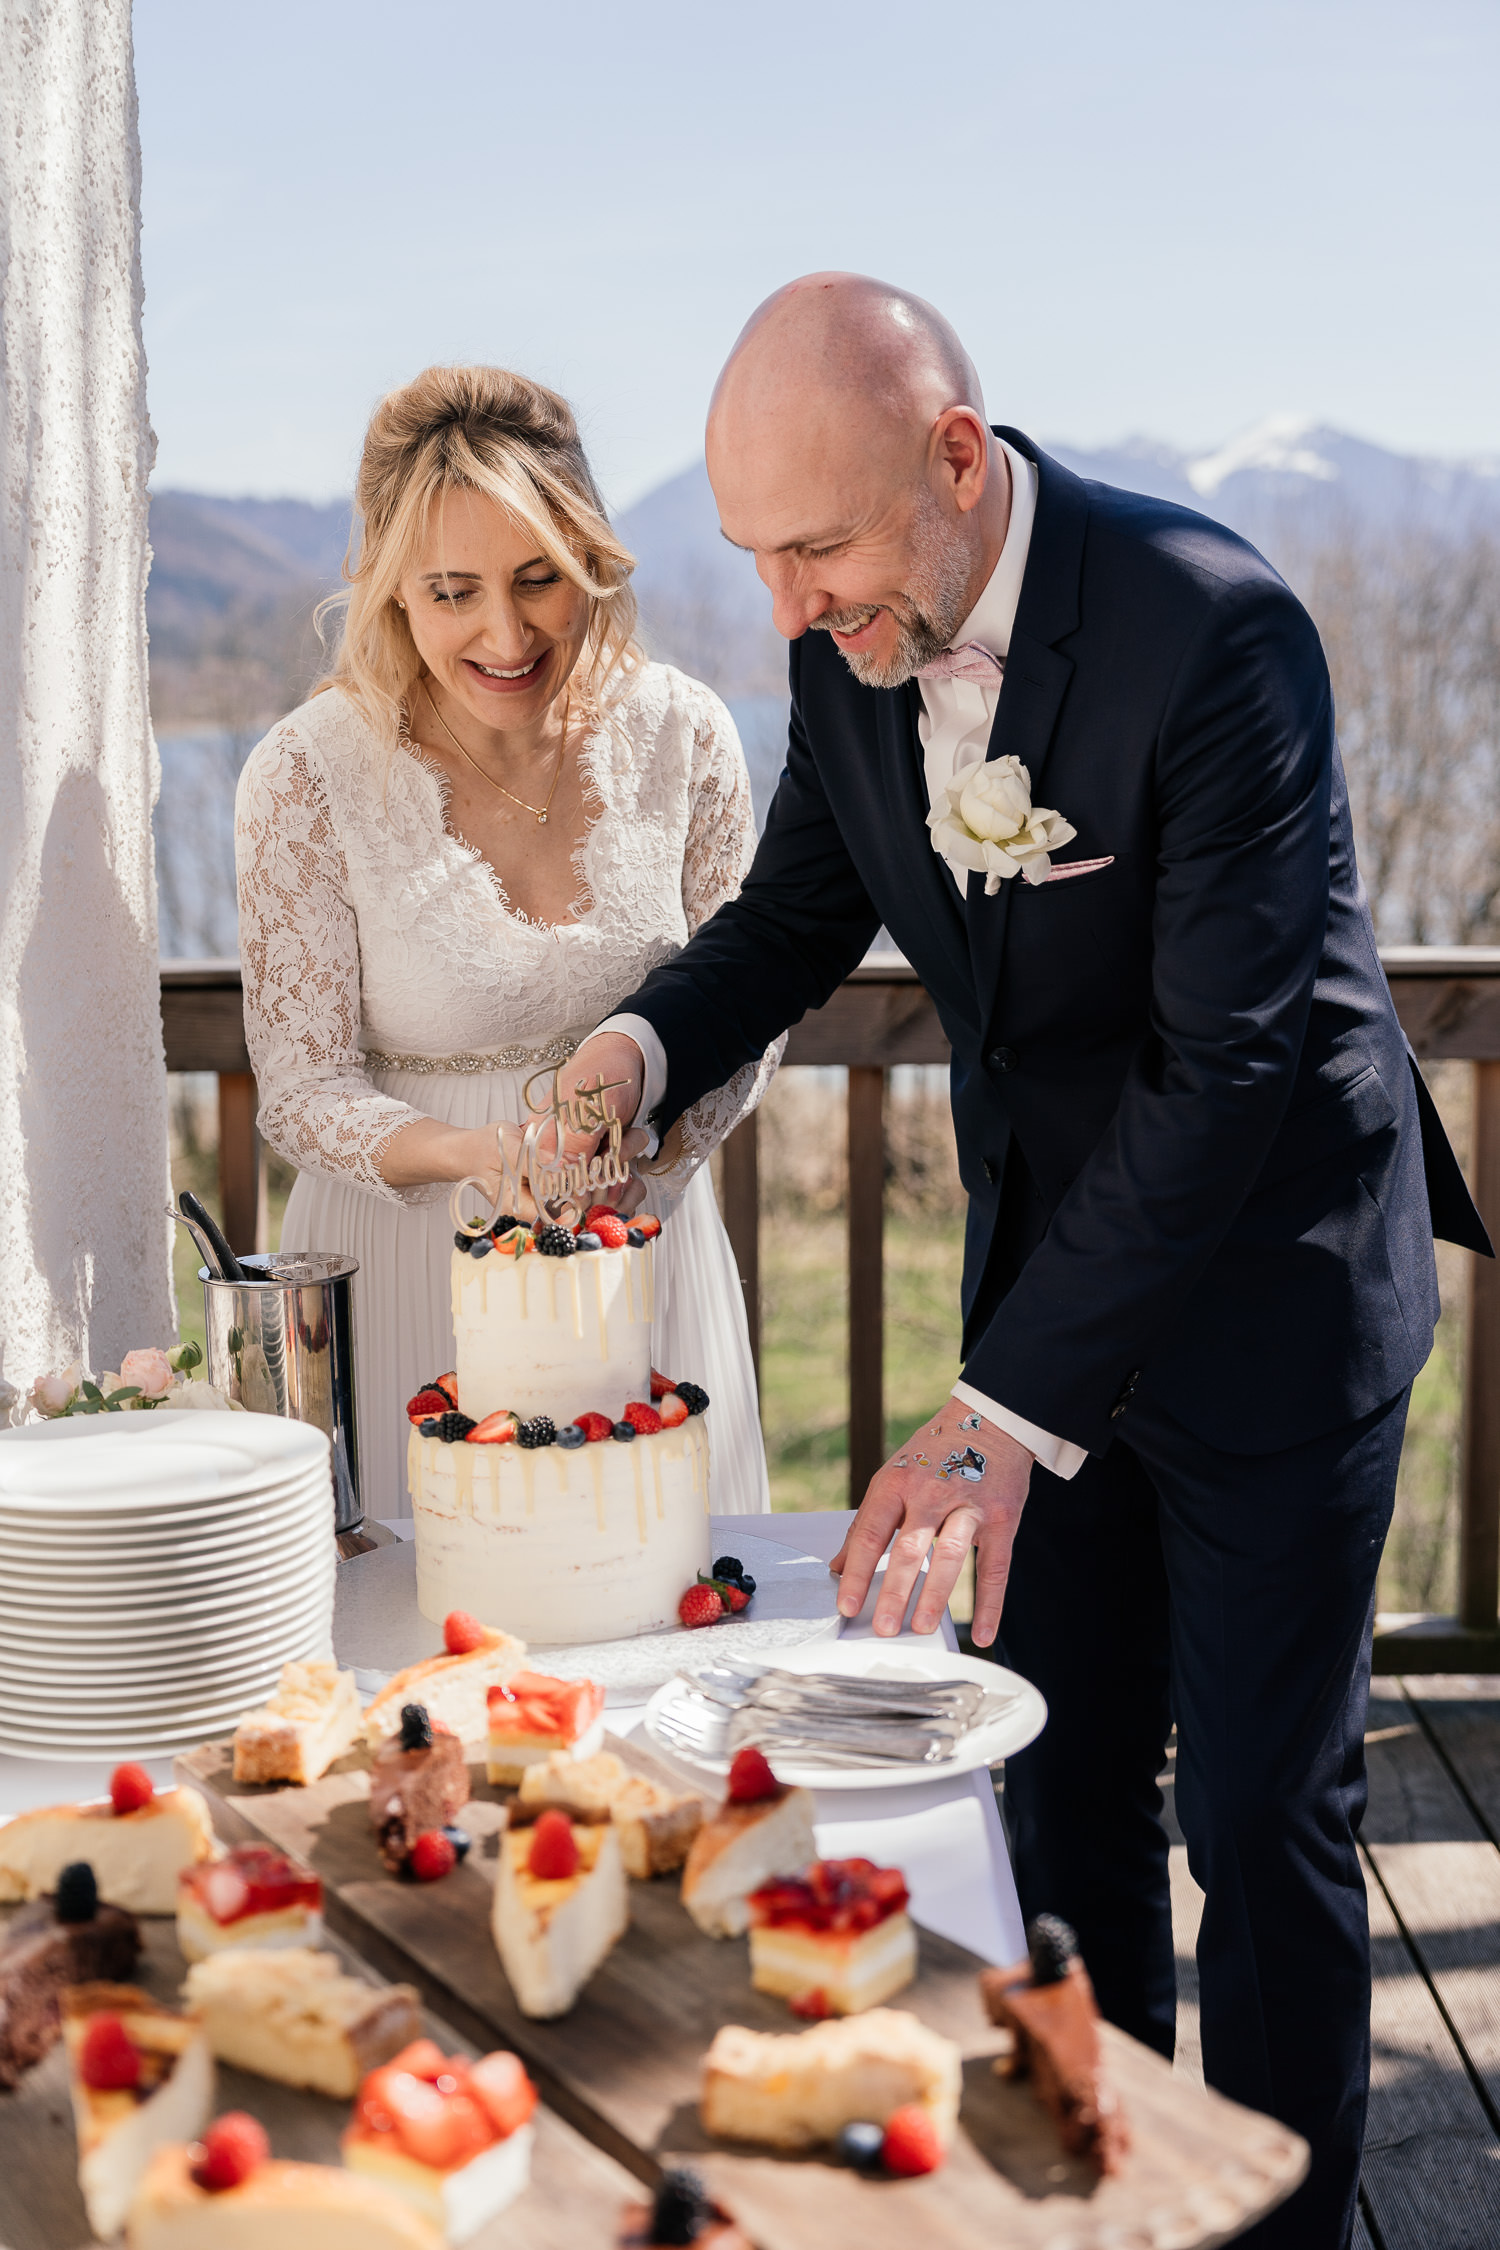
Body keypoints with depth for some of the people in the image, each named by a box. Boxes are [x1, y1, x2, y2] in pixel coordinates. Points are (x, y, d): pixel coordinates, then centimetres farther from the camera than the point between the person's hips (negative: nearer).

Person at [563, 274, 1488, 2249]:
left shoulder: (1215, 631, -27)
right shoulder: (852, 642, -6)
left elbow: (1232, 1067, -28)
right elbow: (800, 912, 10)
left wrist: (1008, 1412, -31)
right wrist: (646, 1045, -12)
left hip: (1264, 1275, -6)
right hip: (1048, 1253, 7)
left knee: (1261, 1811, 4)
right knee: (1068, 1777, 16)